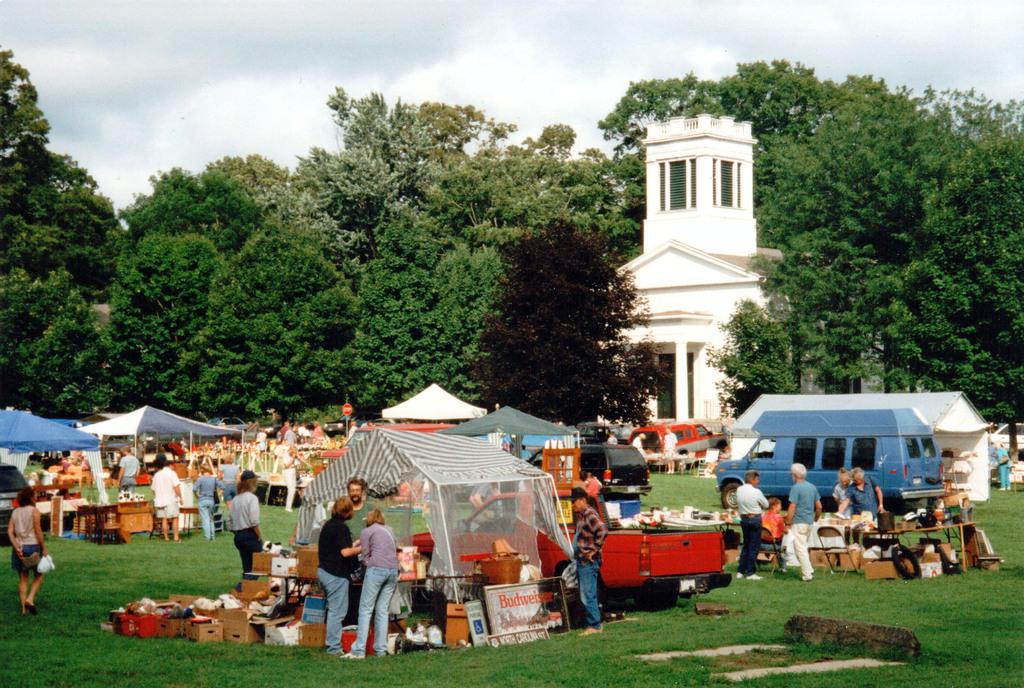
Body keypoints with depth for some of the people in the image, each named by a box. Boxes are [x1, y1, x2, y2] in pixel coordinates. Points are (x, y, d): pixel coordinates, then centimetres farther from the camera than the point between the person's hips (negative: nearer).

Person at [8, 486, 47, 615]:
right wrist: (44, 548, -7)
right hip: (33, 546, -4)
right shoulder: (34, 511, -6)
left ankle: (24, 608, 4)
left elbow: (10, 532, -1)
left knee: (23, 578, 9)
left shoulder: (15, 512, 9)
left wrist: (16, 547, -6)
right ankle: (30, 599, -11)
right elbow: (38, 531, -11)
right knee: (38, 576, 9)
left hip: (19, 547, 4)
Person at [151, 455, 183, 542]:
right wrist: (180, 497, -8)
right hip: (171, 500, -4)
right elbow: (176, 487, -16)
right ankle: (176, 537, 0)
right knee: (174, 518, 3)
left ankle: (166, 537, 5)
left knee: (164, 519, 6)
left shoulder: (156, 475, 7)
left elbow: (154, 489, 15)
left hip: (160, 501, 4)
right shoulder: (171, 473, -8)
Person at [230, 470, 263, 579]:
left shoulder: (235, 499, 10)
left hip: (238, 536, 7)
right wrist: (259, 537, -9)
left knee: (246, 568, 13)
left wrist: (237, 533, 15)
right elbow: (254, 521, -18)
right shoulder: (252, 498, -11)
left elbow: (232, 521, 9)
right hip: (250, 535, -7)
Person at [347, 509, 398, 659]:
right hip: (393, 570, 5)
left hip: (376, 569, -5)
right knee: (382, 610, 8)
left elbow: (365, 556, 3)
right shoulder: (389, 530, 22)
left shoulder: (367, 531, 7)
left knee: (365, 610, -4)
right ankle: (380, 650, 4)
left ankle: (359, 650, -11)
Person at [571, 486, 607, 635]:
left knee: (588, 596, -9)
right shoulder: (581, 515, 16)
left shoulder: (589, 514, -15)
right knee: (586, 596, 14)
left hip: (588, 562, -11)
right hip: (581, 561, 11)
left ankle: (595, 626, -5)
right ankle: (593, 624, 20)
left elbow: (603, 530, -28)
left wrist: (594, 550, -23)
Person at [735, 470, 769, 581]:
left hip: (743, 518, 6)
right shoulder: (756, 492, -15)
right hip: (755, 519, -6)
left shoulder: (739, 490, 3)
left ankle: (740, 571, 16)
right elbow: (766, 505, -4)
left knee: (746, 545, 17)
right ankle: (750, 573, 0)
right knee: (754, 547, 0)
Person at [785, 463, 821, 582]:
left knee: (800, 548, -2)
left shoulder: (796, 488, -13)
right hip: (809, 522, 8)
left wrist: (788, 523, -12)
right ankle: (809, 571, 19)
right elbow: (819, 506, 13)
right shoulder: (813, 487, 10)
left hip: (798, 523, -8)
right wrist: (816, 518, 26)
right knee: (803, 547, 20)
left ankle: (807, 575, -4)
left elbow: (792, 507, -17)